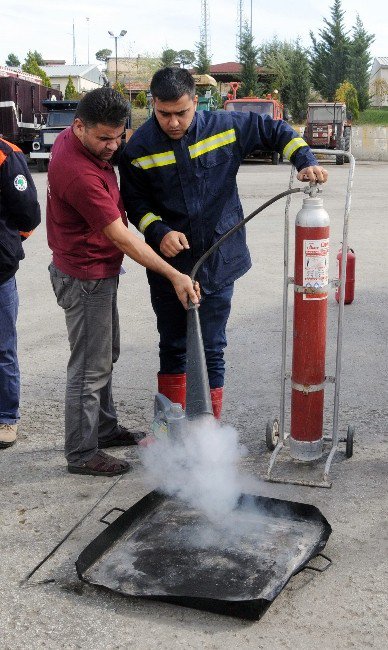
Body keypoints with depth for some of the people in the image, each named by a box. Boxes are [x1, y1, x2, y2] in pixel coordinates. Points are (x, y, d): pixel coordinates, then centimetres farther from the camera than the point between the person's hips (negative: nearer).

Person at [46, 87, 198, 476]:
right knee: (90, 367, 0)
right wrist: (174, 276, -22)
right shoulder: (78, 173, -30)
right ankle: (81, 454, 13)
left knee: (104, 356, 21)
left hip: (99, 271, 10)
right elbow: (121, 238, -26)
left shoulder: (74, 138, -1)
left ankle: (105, 428, 36)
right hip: (85, 277, -10)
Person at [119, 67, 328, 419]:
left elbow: (276, 130, 6)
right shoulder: (139, 147, -7)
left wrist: (305, 161, -9)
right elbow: (135, 202, 0)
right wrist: (159, 232, -17)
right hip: (168, 264, 1)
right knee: (173, 348, 15)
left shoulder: (226, 126, -7)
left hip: (219, 261, -1)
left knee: (211, 351, 6)